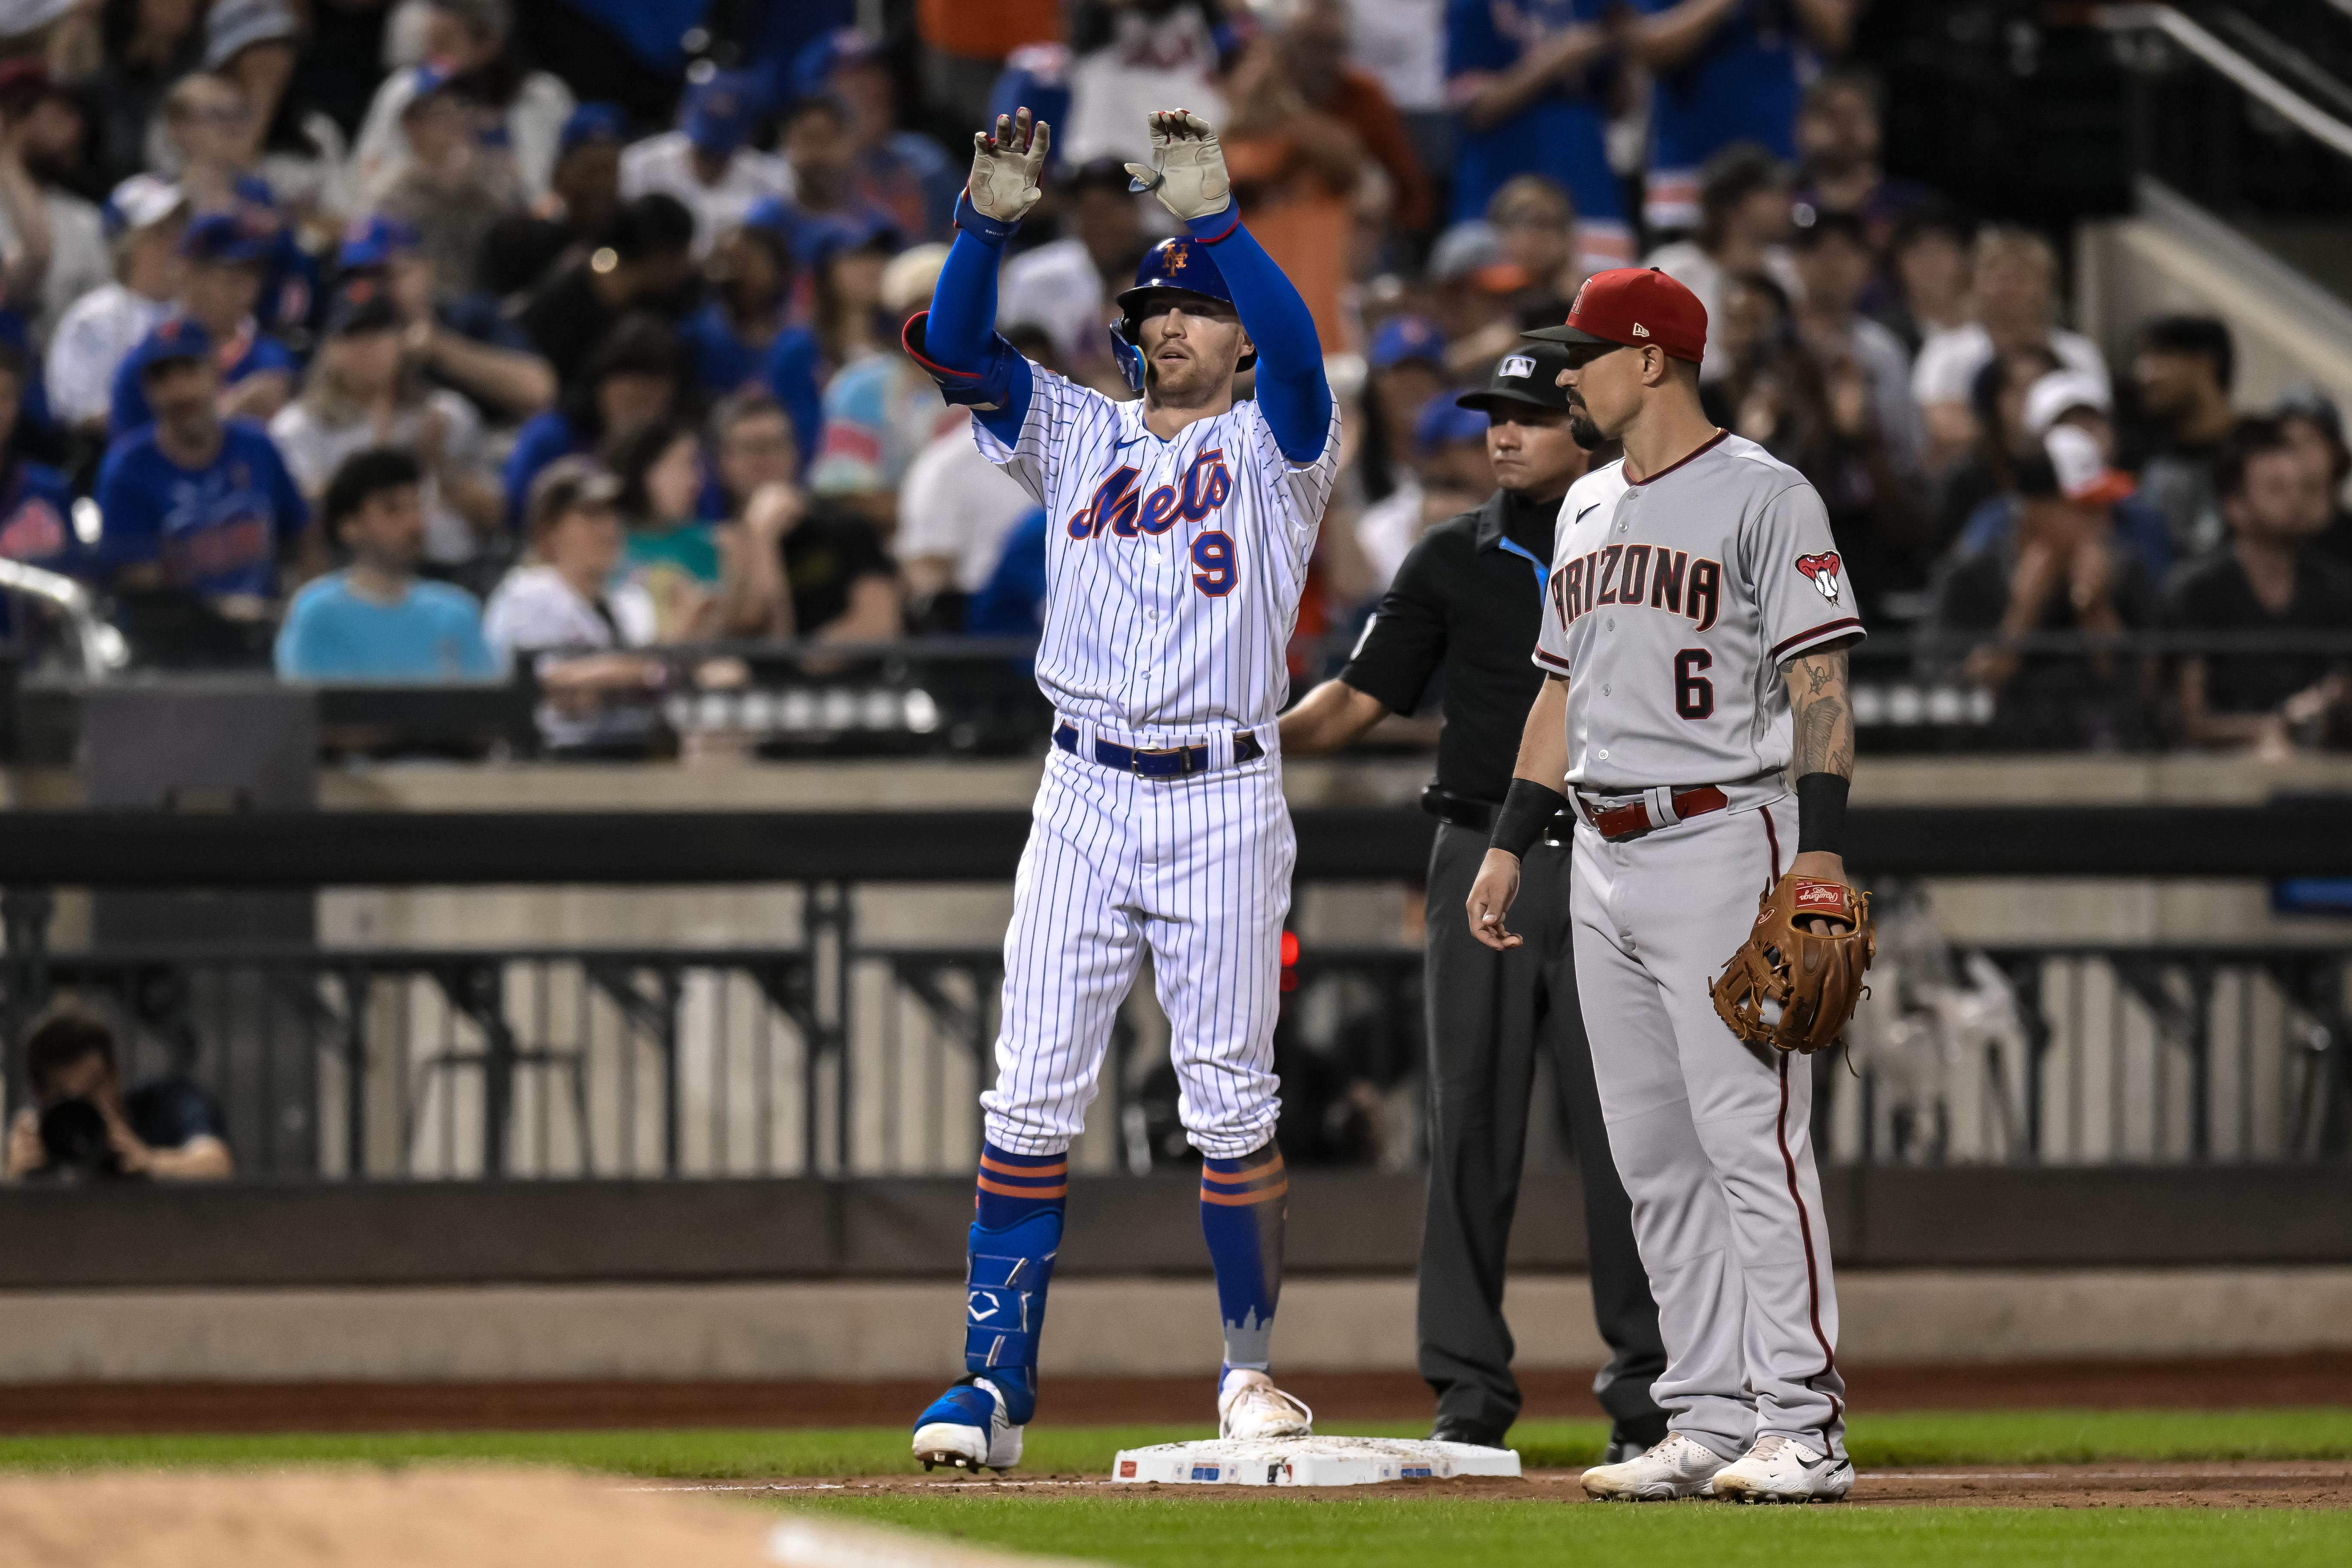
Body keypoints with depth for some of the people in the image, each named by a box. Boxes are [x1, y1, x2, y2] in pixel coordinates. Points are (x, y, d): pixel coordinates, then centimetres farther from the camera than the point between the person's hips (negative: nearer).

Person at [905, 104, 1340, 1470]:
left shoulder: (1271, 448, 3)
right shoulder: (1077, 437, 13)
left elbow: (1299, 355, -19)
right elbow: (956, 347, 1)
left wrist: (1214, 218, -31)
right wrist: (989, 223, -17)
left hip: (1224, 804, -3)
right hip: (1085, 794, 3)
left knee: (1232, 1103, 0)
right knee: (1034, 1099, -2)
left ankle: (1251, 1368, 11)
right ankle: (996, 1381, -3)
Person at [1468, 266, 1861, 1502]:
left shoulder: (1763, 497, -5)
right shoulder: (1587, 508, 19)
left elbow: (1819, 681, -11)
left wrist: (1821, 846, -19)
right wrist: (1508, 843, 19)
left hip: (1723, 844, -8)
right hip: (1604, 861, 8)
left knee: (1751, 1135, -13)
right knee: (1652, 1159, 7)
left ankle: (1802, 1423, -14)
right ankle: (1708, 1420, 10)